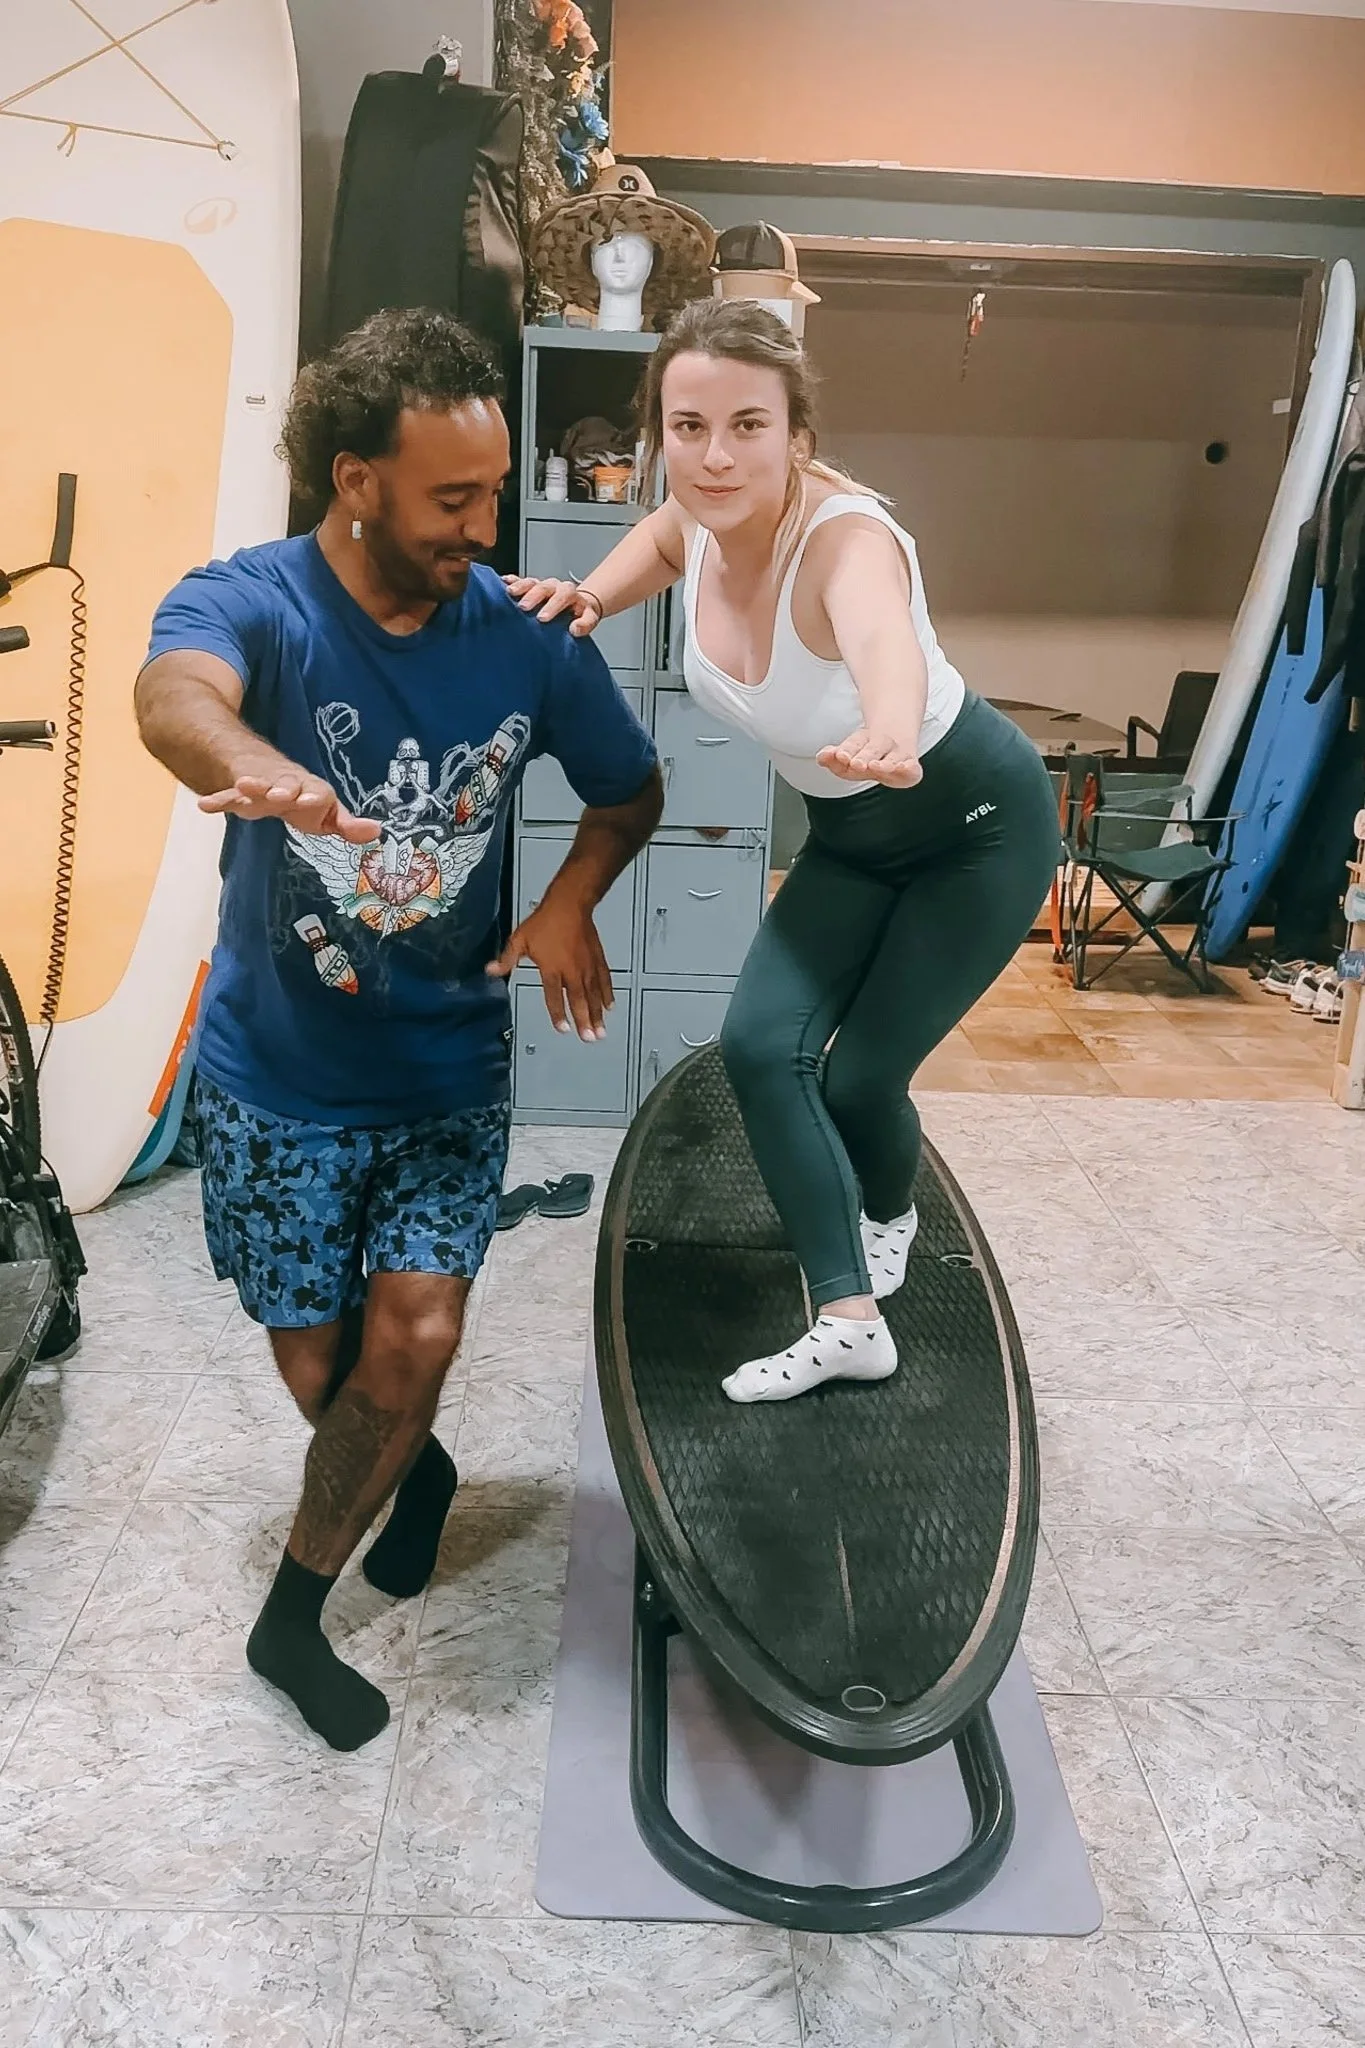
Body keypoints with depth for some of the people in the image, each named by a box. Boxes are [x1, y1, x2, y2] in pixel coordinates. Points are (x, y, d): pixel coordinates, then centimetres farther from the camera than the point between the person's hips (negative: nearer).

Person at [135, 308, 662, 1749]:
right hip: (278, 1074, -1)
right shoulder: (251, 602, -16)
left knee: (415, 1338, -9)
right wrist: (256, 766, -65)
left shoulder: (526, 638, -9)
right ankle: (417, 1468, 44)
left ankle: (290, 1619, 15)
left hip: (448, 1069, 1)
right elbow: (173, 693, -41)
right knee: (317, 1369, 8)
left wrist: (569, 902, -13)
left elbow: (632, 791, 7)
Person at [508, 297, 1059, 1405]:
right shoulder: (693, 523, -14)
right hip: (849, 835, 6)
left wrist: (888, 733, -82)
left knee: (859, 1074, -4)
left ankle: (890, 1214, 33)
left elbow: (881, 630, -60)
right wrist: (584, 597, -7)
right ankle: (848, 1320, 4)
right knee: (762, 1044, -8)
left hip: (979, 824, -6)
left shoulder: (845, 533, -34)